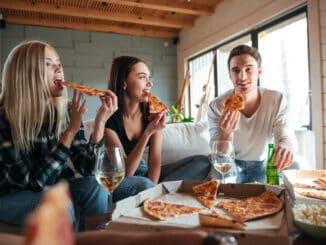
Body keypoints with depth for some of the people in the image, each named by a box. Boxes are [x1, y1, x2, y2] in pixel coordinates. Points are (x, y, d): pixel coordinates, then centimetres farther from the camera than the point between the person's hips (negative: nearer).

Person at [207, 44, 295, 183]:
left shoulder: (277, 101, -13)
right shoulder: (217, 107, -18)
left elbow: (285, 136, -15)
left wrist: (285, 146, -42)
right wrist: (226, 133, -43)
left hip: (263, 166, 3)